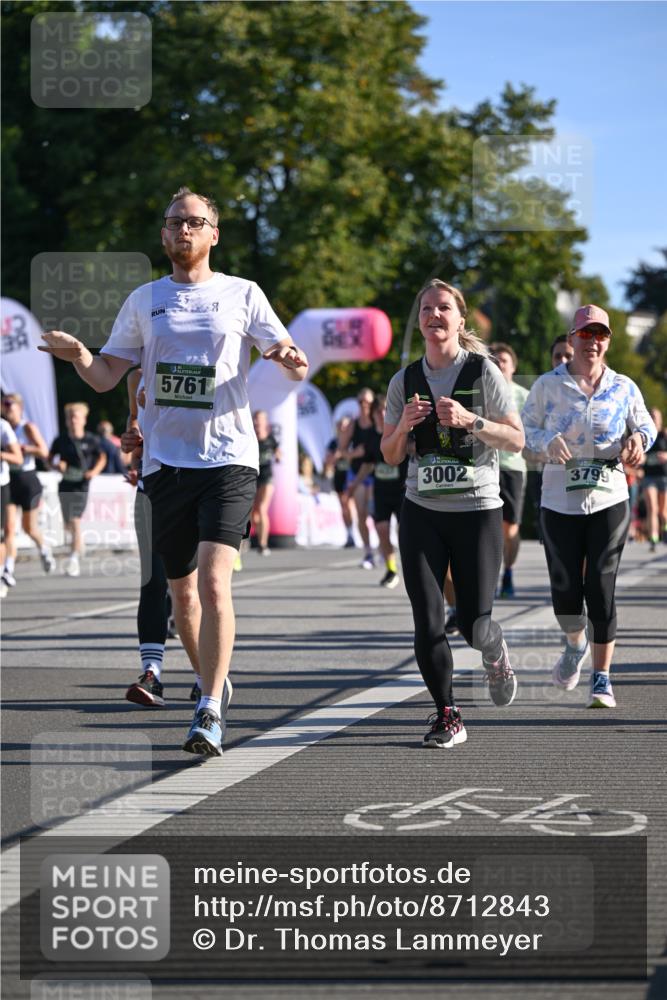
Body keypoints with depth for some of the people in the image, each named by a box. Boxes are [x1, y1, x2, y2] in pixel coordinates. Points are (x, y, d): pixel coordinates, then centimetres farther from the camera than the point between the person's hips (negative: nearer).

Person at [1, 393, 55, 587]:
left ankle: (44, 549, 43)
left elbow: (44, 452, -16)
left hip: (28, 480, -3)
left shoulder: (29, 428, -7)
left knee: (29, 528, 10)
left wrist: (21, 447, -22)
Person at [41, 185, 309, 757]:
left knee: (214, 582, -18)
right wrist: (78, 356, -11)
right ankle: (213, 684, 30)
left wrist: (291, 359, -20)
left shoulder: (242, 295, 5)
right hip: (165, 460, 4)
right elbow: (106, 377, 11)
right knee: (182, 592, 9)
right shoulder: (144, 301, 13)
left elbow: (299, 366, 5)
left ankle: (210, 715, -16)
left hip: (229, 458, -3)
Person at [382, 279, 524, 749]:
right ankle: (447, 716, 4)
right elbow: (391, 455, 11)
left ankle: (496, 654, 34)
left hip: (477, 510, -2)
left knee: (474, 625, -2)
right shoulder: (404, 382, 5)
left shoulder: (483, 372, -3)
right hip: (422, 512, 2)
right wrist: (403, 425, -10)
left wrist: (470, 420, -18)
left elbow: (516, 439, -4)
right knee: (427, 622, -8)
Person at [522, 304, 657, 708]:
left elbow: (646, 426, 16)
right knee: (565, 589, -1)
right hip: (560, 503, 0)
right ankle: (576, 645, 33)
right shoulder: (548, 385, 1)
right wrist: (547, 442, -15)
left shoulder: (624, 388, 5)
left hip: (609, 499, 0)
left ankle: (602, 678, 3)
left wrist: (638, 438, -8)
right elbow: (527, 427, 6)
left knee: (601, 590, -7)